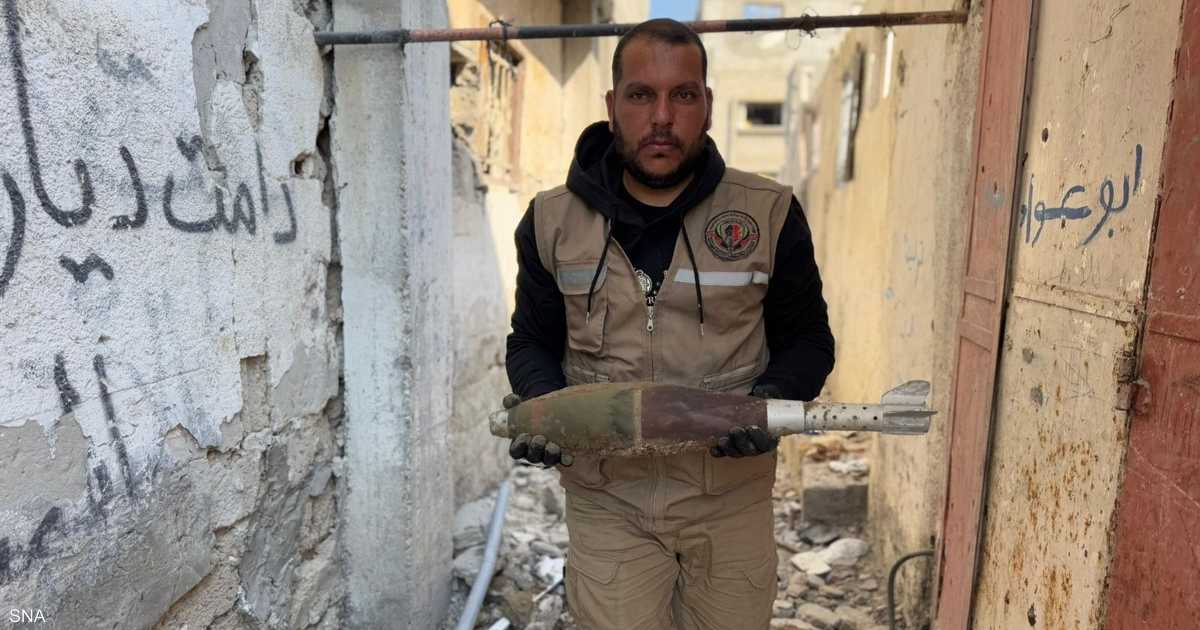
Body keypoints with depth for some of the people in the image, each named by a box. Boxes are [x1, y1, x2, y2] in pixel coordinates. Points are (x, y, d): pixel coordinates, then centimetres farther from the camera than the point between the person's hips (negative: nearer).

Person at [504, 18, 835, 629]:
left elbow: (807, 340, 4)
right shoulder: (553, 221, -3)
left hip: (731, 496, 1)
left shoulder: (770, 214, -6)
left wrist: (772, 400, -16)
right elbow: (532, 342, 8)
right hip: (606, 498, 0)